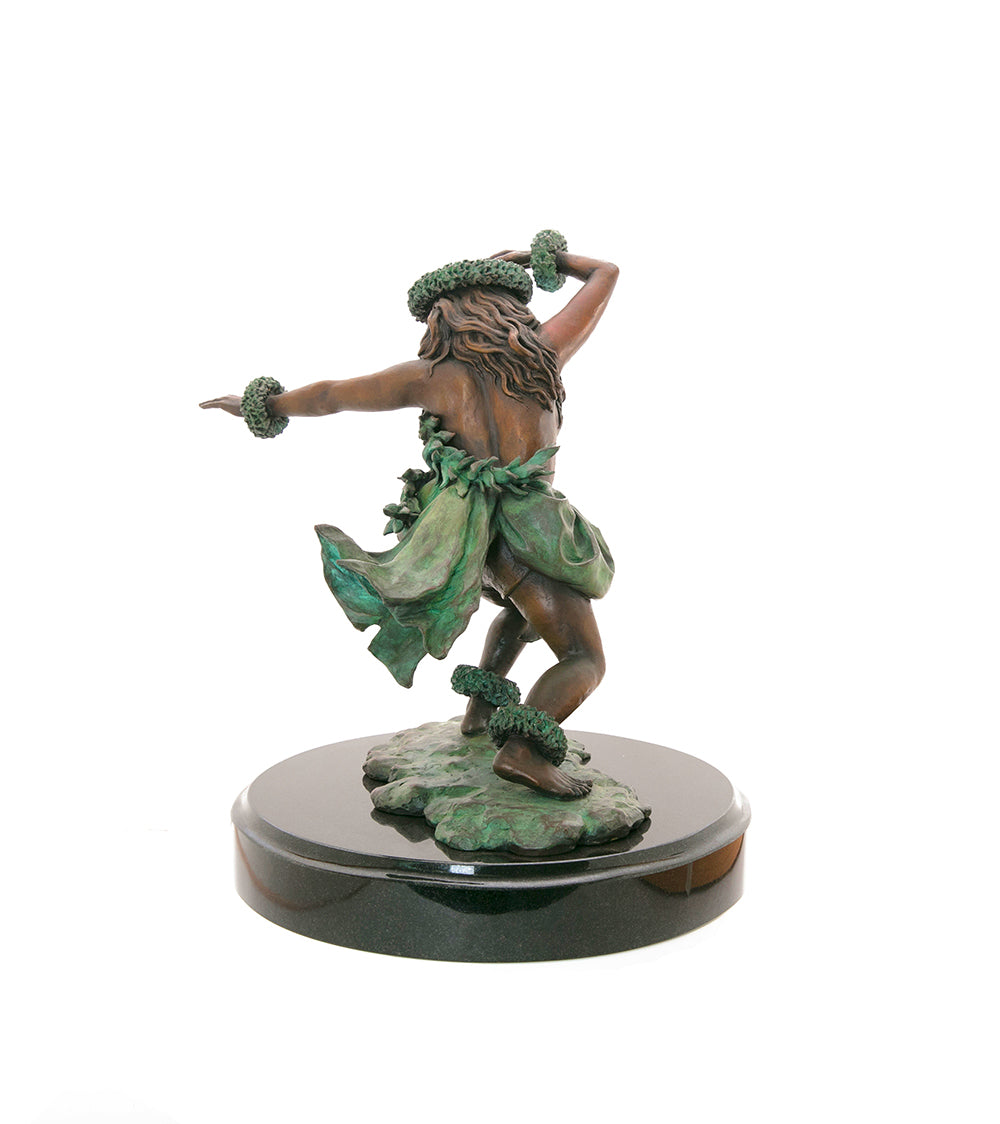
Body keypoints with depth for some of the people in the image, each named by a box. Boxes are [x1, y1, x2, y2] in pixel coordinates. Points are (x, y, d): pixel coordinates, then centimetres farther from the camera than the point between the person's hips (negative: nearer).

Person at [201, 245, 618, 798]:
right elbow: (605, 274, 21)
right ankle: (523, 750, -21)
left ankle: (482, 703, 28)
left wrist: (258, 406, 31)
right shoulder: (545, 349, 7)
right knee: (584, 662, 3)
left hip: (463, 534, 4)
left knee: (530, 599, 35)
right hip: (529, 533, -4)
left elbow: (329, 393, 16)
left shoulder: (432, 374, 7)